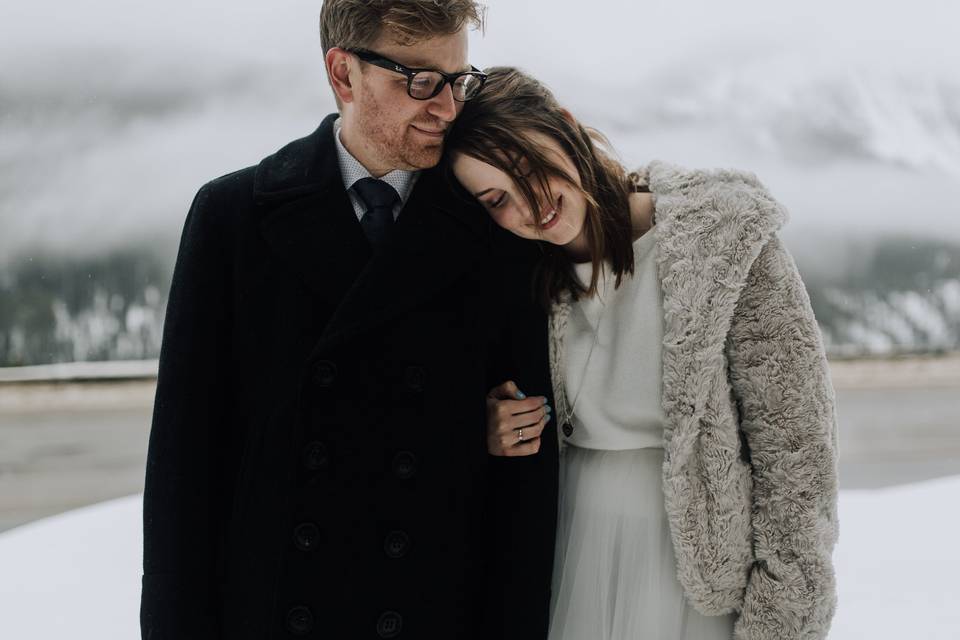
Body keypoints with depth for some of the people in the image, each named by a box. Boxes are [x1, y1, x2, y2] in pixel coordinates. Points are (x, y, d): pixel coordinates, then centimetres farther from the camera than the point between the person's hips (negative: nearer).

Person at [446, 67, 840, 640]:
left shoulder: (722, 237, -14)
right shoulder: (533, 278, 2)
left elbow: (796, 447, -15)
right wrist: (500, 434, -7)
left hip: (705, 569, -4)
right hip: (572, 563, 5)